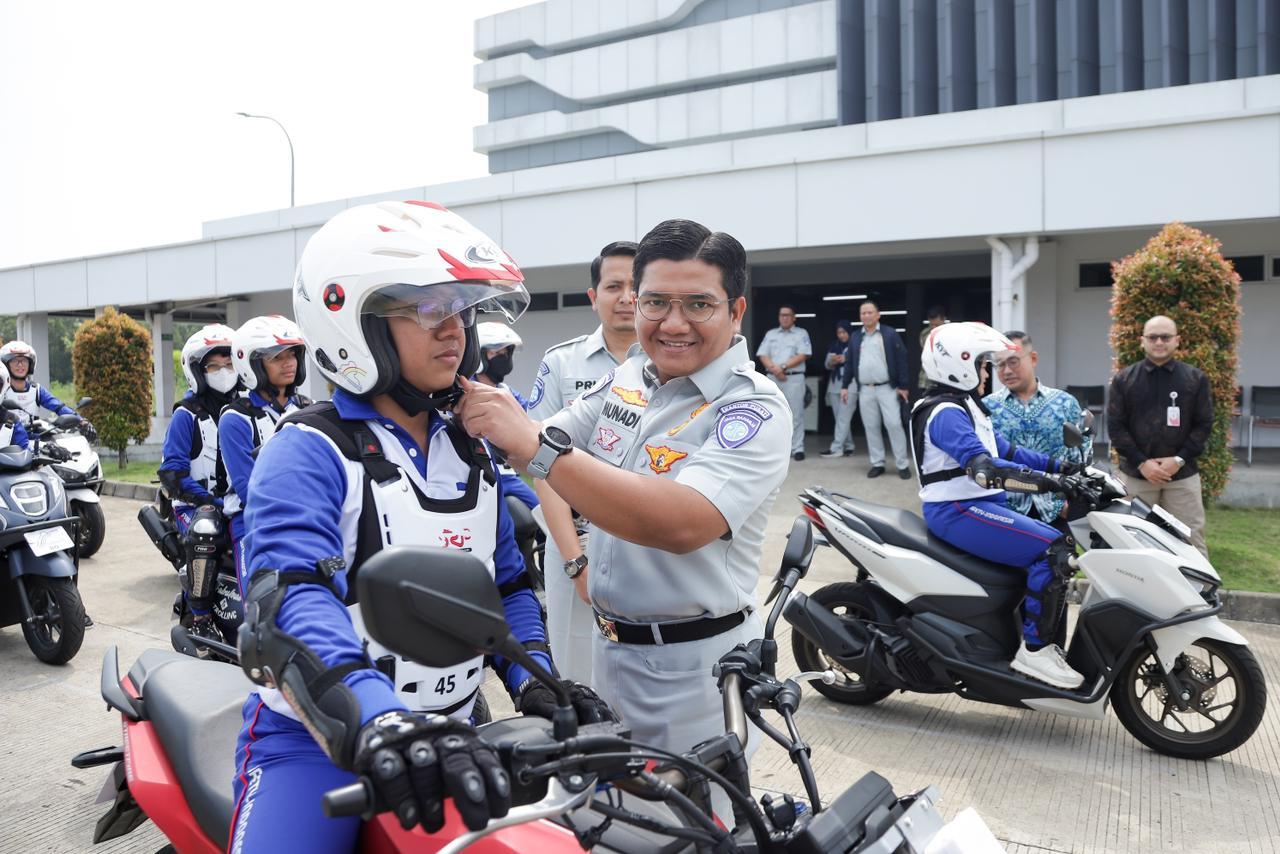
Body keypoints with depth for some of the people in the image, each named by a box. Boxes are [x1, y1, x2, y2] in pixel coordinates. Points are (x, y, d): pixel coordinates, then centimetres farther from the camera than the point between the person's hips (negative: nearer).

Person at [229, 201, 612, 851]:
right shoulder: (308, 451, -15)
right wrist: (376, 720, -46)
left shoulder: (472, 450, 8)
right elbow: (293, 599, -30)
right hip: (314, 738, -5)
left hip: (448, 737, 6)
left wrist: (533, 677, -4)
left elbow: (507, 577, 12)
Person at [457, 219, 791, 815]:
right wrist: (479, 406, -19)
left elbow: (683, 524, -36)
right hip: (611, 650, 7)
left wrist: (536, 444, -38)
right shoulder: (624, 379, 2)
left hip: (693, 667, -7)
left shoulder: (754, 408, -20)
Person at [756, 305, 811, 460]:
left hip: (794, 378, -3)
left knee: (795, 414, -5)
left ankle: (797, 448, -3)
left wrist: (783, 367, -13)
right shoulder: (770, 334, 16)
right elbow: (762, 355, 6)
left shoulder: (801, 333, 6)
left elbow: (803, 355, -6)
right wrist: (774, 369, -11)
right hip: (773, 378, 3)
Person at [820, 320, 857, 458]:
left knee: (844, 419, -9)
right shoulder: (834, 346, 15)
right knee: (840, 419, 7)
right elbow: (827, 365, 15)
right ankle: (848, 447, 15)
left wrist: (847, 359, -15)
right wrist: (832, 362, -6)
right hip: (834, 386, 6)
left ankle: (836, 448, -11)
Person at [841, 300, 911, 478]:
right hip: (865, 390, 4)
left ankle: (903, 464, 2)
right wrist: (845, 386, 7)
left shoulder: (890, 334, -1)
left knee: (894, 425, -6)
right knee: (871, 427, 6)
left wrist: (903, 386, -7)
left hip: (887, 388, -4)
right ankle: (877, 463, 14)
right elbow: (849, 362, 13)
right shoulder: (855, 337, 11)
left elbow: (901, 360, -3)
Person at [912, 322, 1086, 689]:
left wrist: (1059, 466, 9)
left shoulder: (964, 406, 18)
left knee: (1057, 549, 8)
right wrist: (1048, 482, -33)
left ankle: (1052, 643, 11)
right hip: (957, 511, -11)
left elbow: (1005, 450, 19)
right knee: (1054, 549, -19)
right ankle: (1035, 649, -12)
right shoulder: (945, 413, -17)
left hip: (978, 505, 11)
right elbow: (986, 469, -29)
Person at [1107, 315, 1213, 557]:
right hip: (1136, 474, 0)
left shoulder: (1196, 379, 8)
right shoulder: (1124, 379, 6)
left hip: (1183, 474, 0)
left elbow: (1204, 424, 4)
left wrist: (1179, 460, -9)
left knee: (1191, 541, 1)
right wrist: (1141, 463, -9)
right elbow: (1115, 426, 1)